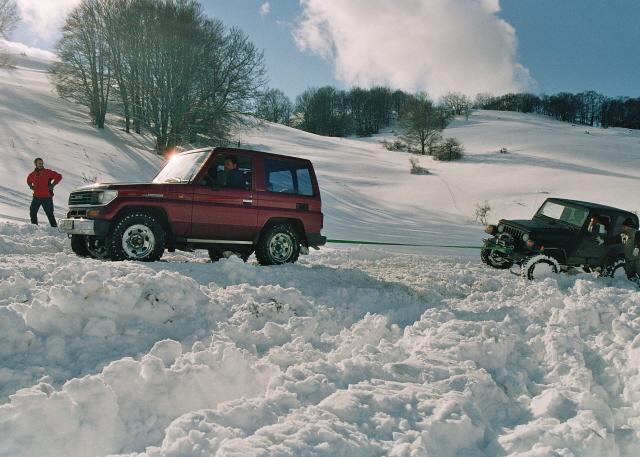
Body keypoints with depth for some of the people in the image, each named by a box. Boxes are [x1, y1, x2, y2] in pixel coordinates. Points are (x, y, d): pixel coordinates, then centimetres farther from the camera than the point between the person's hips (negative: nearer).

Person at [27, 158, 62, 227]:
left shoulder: (47, 172, -5)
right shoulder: (32, 174, 10)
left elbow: (59, 176, -7)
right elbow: (28, 180, 33)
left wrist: (53, 185, -9)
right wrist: (31, 186, 14)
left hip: (46, 198, -5)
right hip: (36, 197, 5)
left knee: (50, 214, -4)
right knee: (32, 213, 9)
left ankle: (54, 227, 1)